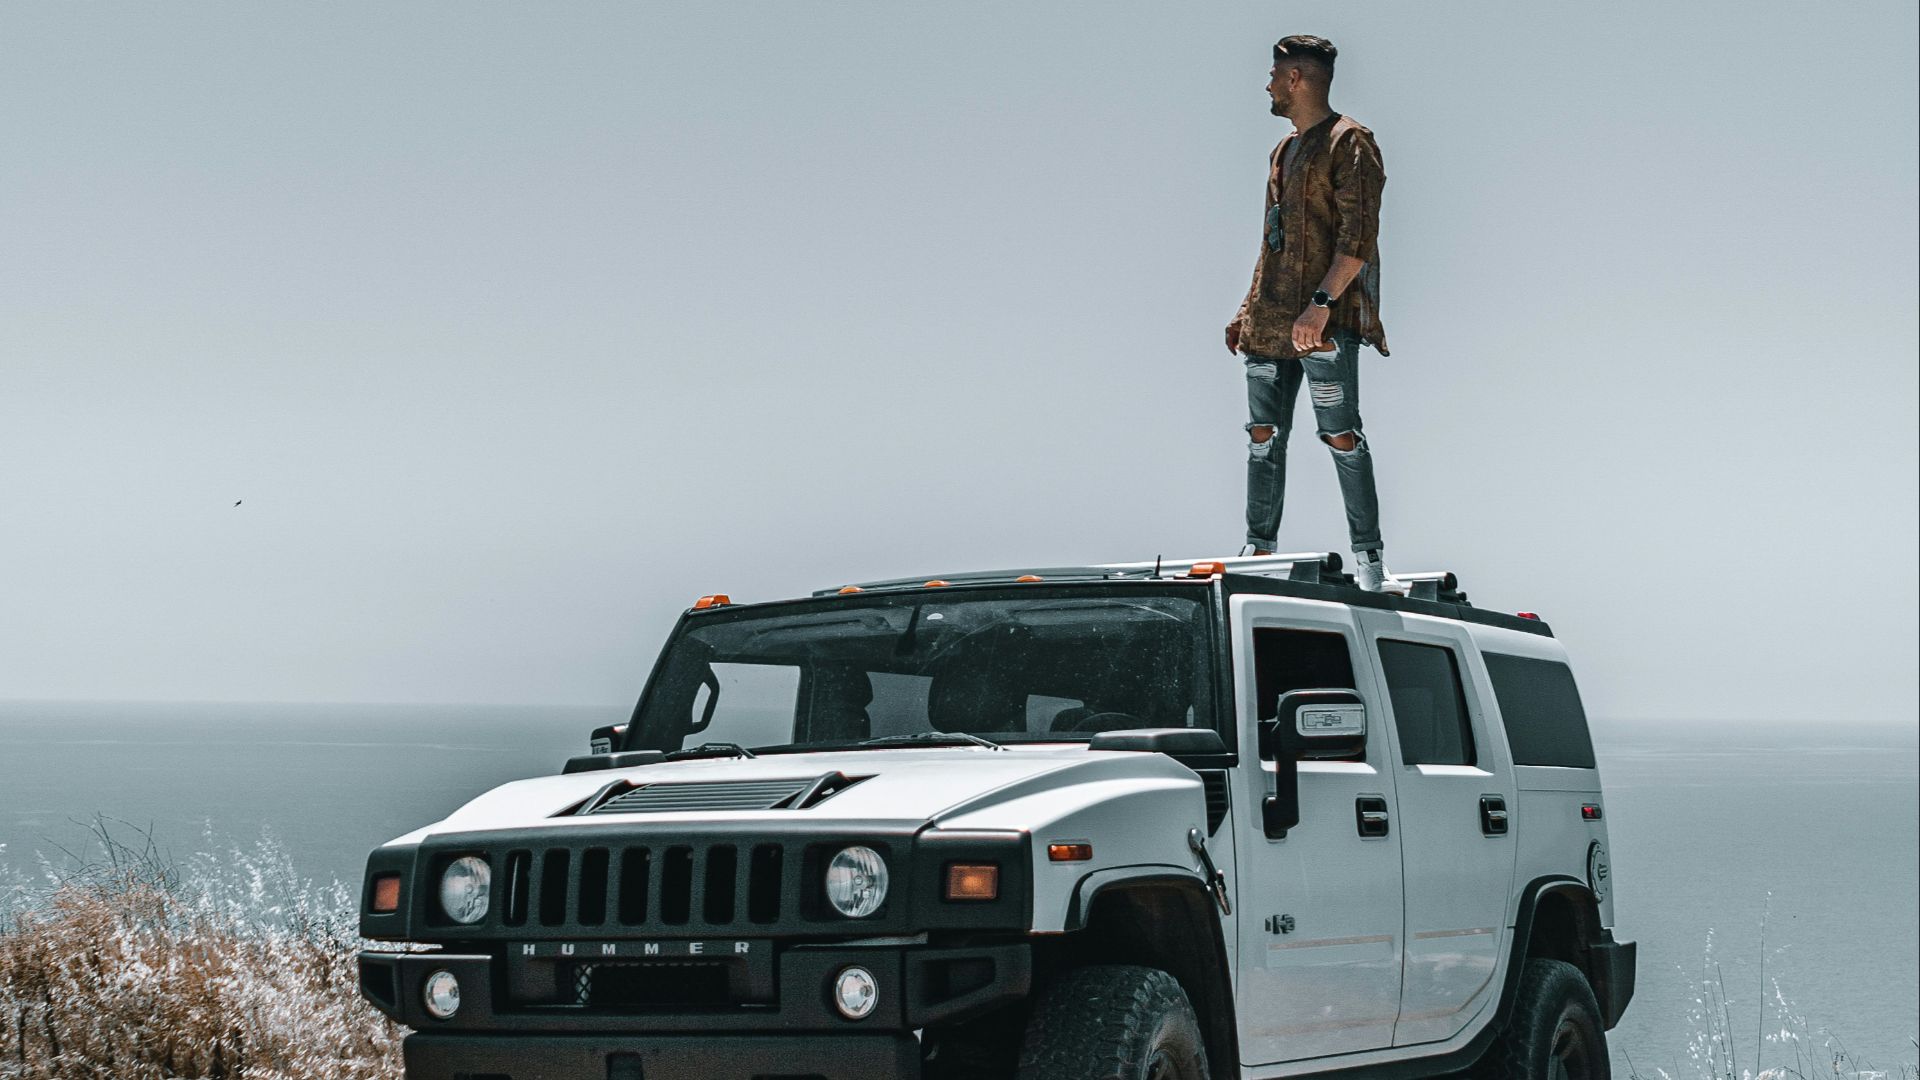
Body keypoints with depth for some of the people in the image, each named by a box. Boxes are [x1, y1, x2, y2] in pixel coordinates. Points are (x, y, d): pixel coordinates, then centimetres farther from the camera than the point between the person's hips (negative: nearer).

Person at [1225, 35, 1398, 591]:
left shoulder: (1349, 143, -5)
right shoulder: (1284, 150, 22)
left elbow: (1358, 236, -14)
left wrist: (1321, 304, -23)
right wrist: (1248, 308, 21)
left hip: (1325, 319, -8)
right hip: (1271, 318, 8)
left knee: (1340, 433, -11)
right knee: (1264, 434, 5)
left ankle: (1369, 557, -8)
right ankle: (1259, 551, 10)